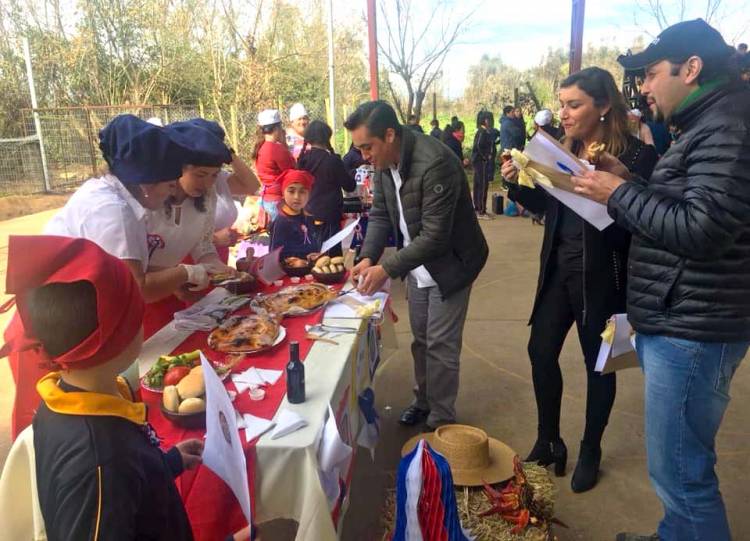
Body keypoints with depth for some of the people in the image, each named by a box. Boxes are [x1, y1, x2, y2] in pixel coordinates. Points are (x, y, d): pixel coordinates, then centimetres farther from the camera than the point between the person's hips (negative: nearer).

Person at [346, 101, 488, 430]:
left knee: (440, 345, 0)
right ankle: (423, 401, 38)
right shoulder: (385, 162, -5)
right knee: (420, 339, 18)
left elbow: (435, 237, -31)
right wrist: (368, 257, -13)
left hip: (449, 264, -7)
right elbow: (380, 214, 2)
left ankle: (442, 421, 19)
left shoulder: (435, 164, -30)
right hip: (417, 264, 7)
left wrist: (386, 268, -31)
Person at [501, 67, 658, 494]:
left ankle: (591, 452, 32)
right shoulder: (566, 150, 6)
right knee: (541, 351, 8)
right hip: (558, 270, 6)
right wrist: (518, 183, -3)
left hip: (603, 278, -5)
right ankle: (549, 441, 29)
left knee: (598, 363, 10)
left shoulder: (636, 154, -12)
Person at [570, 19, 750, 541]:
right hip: (676, 323, 11)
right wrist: (625, 183, 6)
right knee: (680, 464, 24)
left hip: (691, 331, -11)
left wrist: (621, 193, -16)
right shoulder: (708, 126, 17)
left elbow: (702, 229, -26)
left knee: (680, 472, 0)